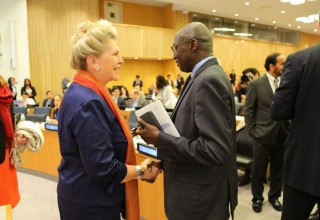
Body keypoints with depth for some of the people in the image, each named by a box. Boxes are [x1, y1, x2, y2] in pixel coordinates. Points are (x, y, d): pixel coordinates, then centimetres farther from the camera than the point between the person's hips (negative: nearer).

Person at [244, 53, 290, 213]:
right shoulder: (256, 84, -7)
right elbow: (248, 110, -5)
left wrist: (290, 130, -6)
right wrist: (252, 132, -8)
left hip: (282, 135, 3)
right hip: (263, 135, -3)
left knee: (278, 170, 16)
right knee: (259, 169, 10)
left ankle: (274, 196, 37)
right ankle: (257, 198, 30)